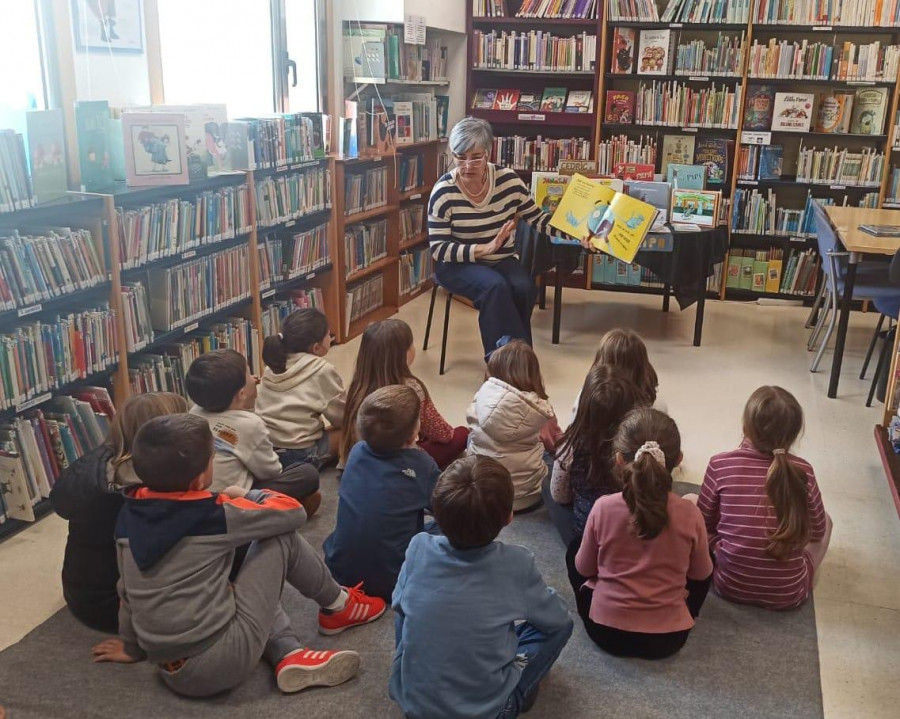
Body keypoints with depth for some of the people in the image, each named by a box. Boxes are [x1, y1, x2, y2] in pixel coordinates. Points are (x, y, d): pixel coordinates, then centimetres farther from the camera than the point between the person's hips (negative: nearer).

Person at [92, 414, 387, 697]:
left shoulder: (129, 512, 2)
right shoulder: (211, 514, -15)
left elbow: (127, 588, 15)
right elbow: (294, 512, -3)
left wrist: (131, 646, 30)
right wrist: (246, 496, 14)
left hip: (172, 670, 7)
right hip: (221, 663, -7)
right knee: (281, 538, 1)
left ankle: (291, 657, 8)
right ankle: (337, 607, 23)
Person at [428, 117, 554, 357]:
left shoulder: (508, 179, -5)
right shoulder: (444, 191, -15)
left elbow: (537, 219, 2)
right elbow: (438, 249, -15)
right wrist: (485, 248, -26)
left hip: (503, 261, 3)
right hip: (458, 265, -3)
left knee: (524, 287, -27)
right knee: (496, 286, -33)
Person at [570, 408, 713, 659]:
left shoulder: (603, 508, -18)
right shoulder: (689, 514, -17)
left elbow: (584, 570, -2)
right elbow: (701, 575, 1)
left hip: (606, 632, -1)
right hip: (669, 638, 1)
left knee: (574, 551, 25)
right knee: (707, 564, 26)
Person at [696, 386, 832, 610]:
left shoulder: (720, 465, -14)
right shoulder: (803, 472, -11)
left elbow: (704, 525, 1)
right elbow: (817, 532, 6)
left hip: (730, 585, -1)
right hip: (789, 594, 2)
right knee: (825, 521, 25)